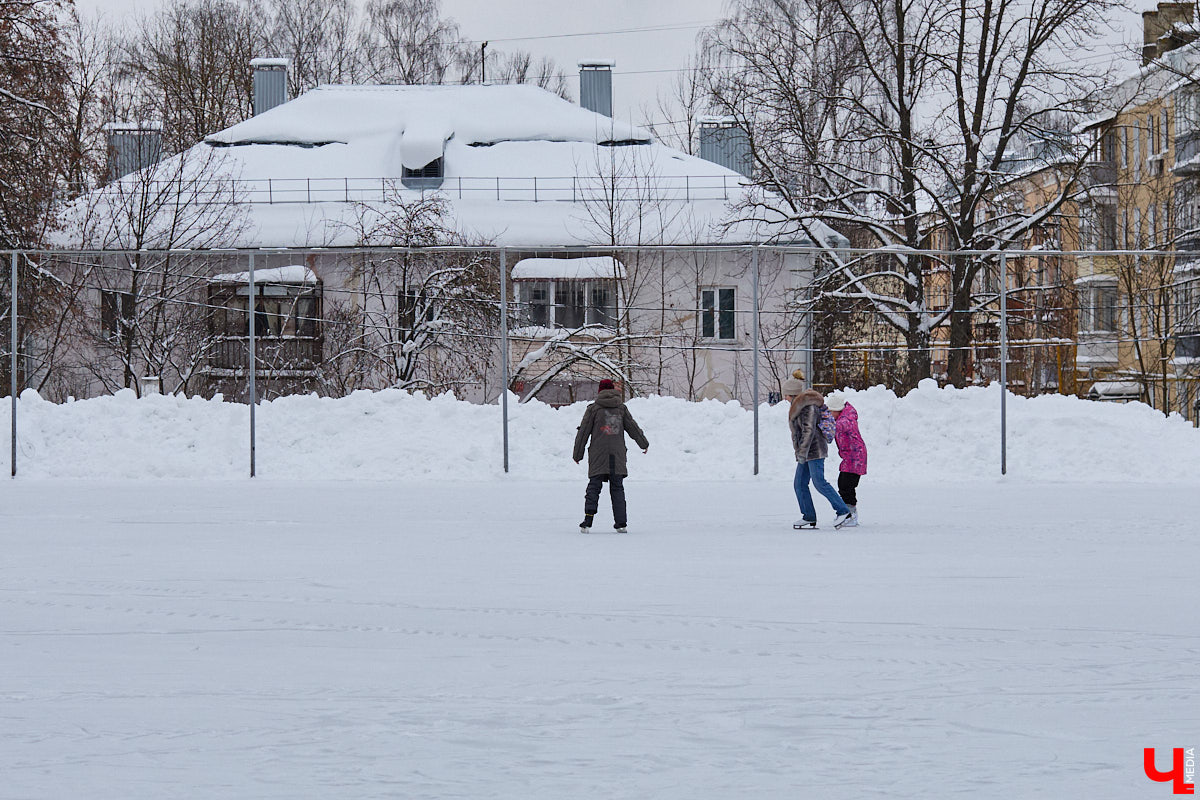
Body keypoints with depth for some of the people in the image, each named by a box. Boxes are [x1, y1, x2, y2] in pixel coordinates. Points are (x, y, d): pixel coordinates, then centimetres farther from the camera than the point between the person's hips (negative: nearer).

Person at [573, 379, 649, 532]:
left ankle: (588, 521, -14)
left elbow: (583, 433, 2)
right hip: (617, 456, 2)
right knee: (617, 488, 8)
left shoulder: (593, 409, 1)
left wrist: (577, 454, 10)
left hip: (598, 457, -2)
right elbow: (633, 428, 14)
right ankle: (621, 523, 4)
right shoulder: (621, 408, 7)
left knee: (594, 487, -1)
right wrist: (644, 444, 30)